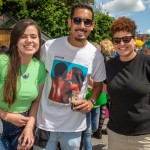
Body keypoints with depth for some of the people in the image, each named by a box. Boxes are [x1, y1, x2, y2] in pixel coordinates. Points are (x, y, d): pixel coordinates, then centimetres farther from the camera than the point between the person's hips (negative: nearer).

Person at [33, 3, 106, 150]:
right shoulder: (49, 46, -10)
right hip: (45, 122, -1)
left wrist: (91, 101, -8)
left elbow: (98, 84, 11)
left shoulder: (96, 56, -5)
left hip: (74, 126, 1)